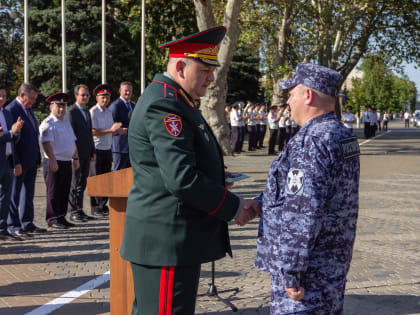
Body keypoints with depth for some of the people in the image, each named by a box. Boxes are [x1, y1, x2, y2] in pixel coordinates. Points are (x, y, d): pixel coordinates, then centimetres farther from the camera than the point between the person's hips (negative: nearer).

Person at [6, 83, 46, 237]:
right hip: (19, 161, -9)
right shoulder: (11, 110, -13)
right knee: (14, 194, 2)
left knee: (28, 194, 14)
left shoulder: (28, 109, 15)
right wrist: (16, 162, -21)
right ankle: (14, 226, 10)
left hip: (31, 161, 9)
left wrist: (38, 158, 14)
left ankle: (27, 224, 23)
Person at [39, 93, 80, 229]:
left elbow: (73, 141, 23)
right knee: (54, 192, -3)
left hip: (67, 162, 8)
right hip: (54, 163, -8)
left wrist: (75, 158, 18)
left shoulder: (66, 122, 17)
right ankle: (52, 219, 4)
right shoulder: (48, 123, -10)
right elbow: (47, 143, -19)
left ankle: (61, 217, 19)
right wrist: (53, 160, -25)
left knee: (65, 191, 11)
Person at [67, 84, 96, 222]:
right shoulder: (71, 112, -9)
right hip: (77, 153, -7)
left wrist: (93, 151, 16)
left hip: (86, 153, 7)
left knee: (82, 183, 11)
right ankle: (73, 212, 4)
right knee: (75, 183, -2)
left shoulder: (87, 111, 16)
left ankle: (79, 210, 18)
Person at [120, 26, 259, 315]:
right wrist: (234, 207, -14)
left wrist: (227, 200, 9)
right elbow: (181, 178, -25)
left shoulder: (173, 100, 16)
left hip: (172, 237, 11)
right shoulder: (164, 105, -18)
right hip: (167, 240, -11)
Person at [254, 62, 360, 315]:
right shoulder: (343, 135, 10)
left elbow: (301, 215, -26)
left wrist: (290, 274, -21)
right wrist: (258, 204, 16)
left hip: (308, 273, -10)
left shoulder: (312, 142, -22)